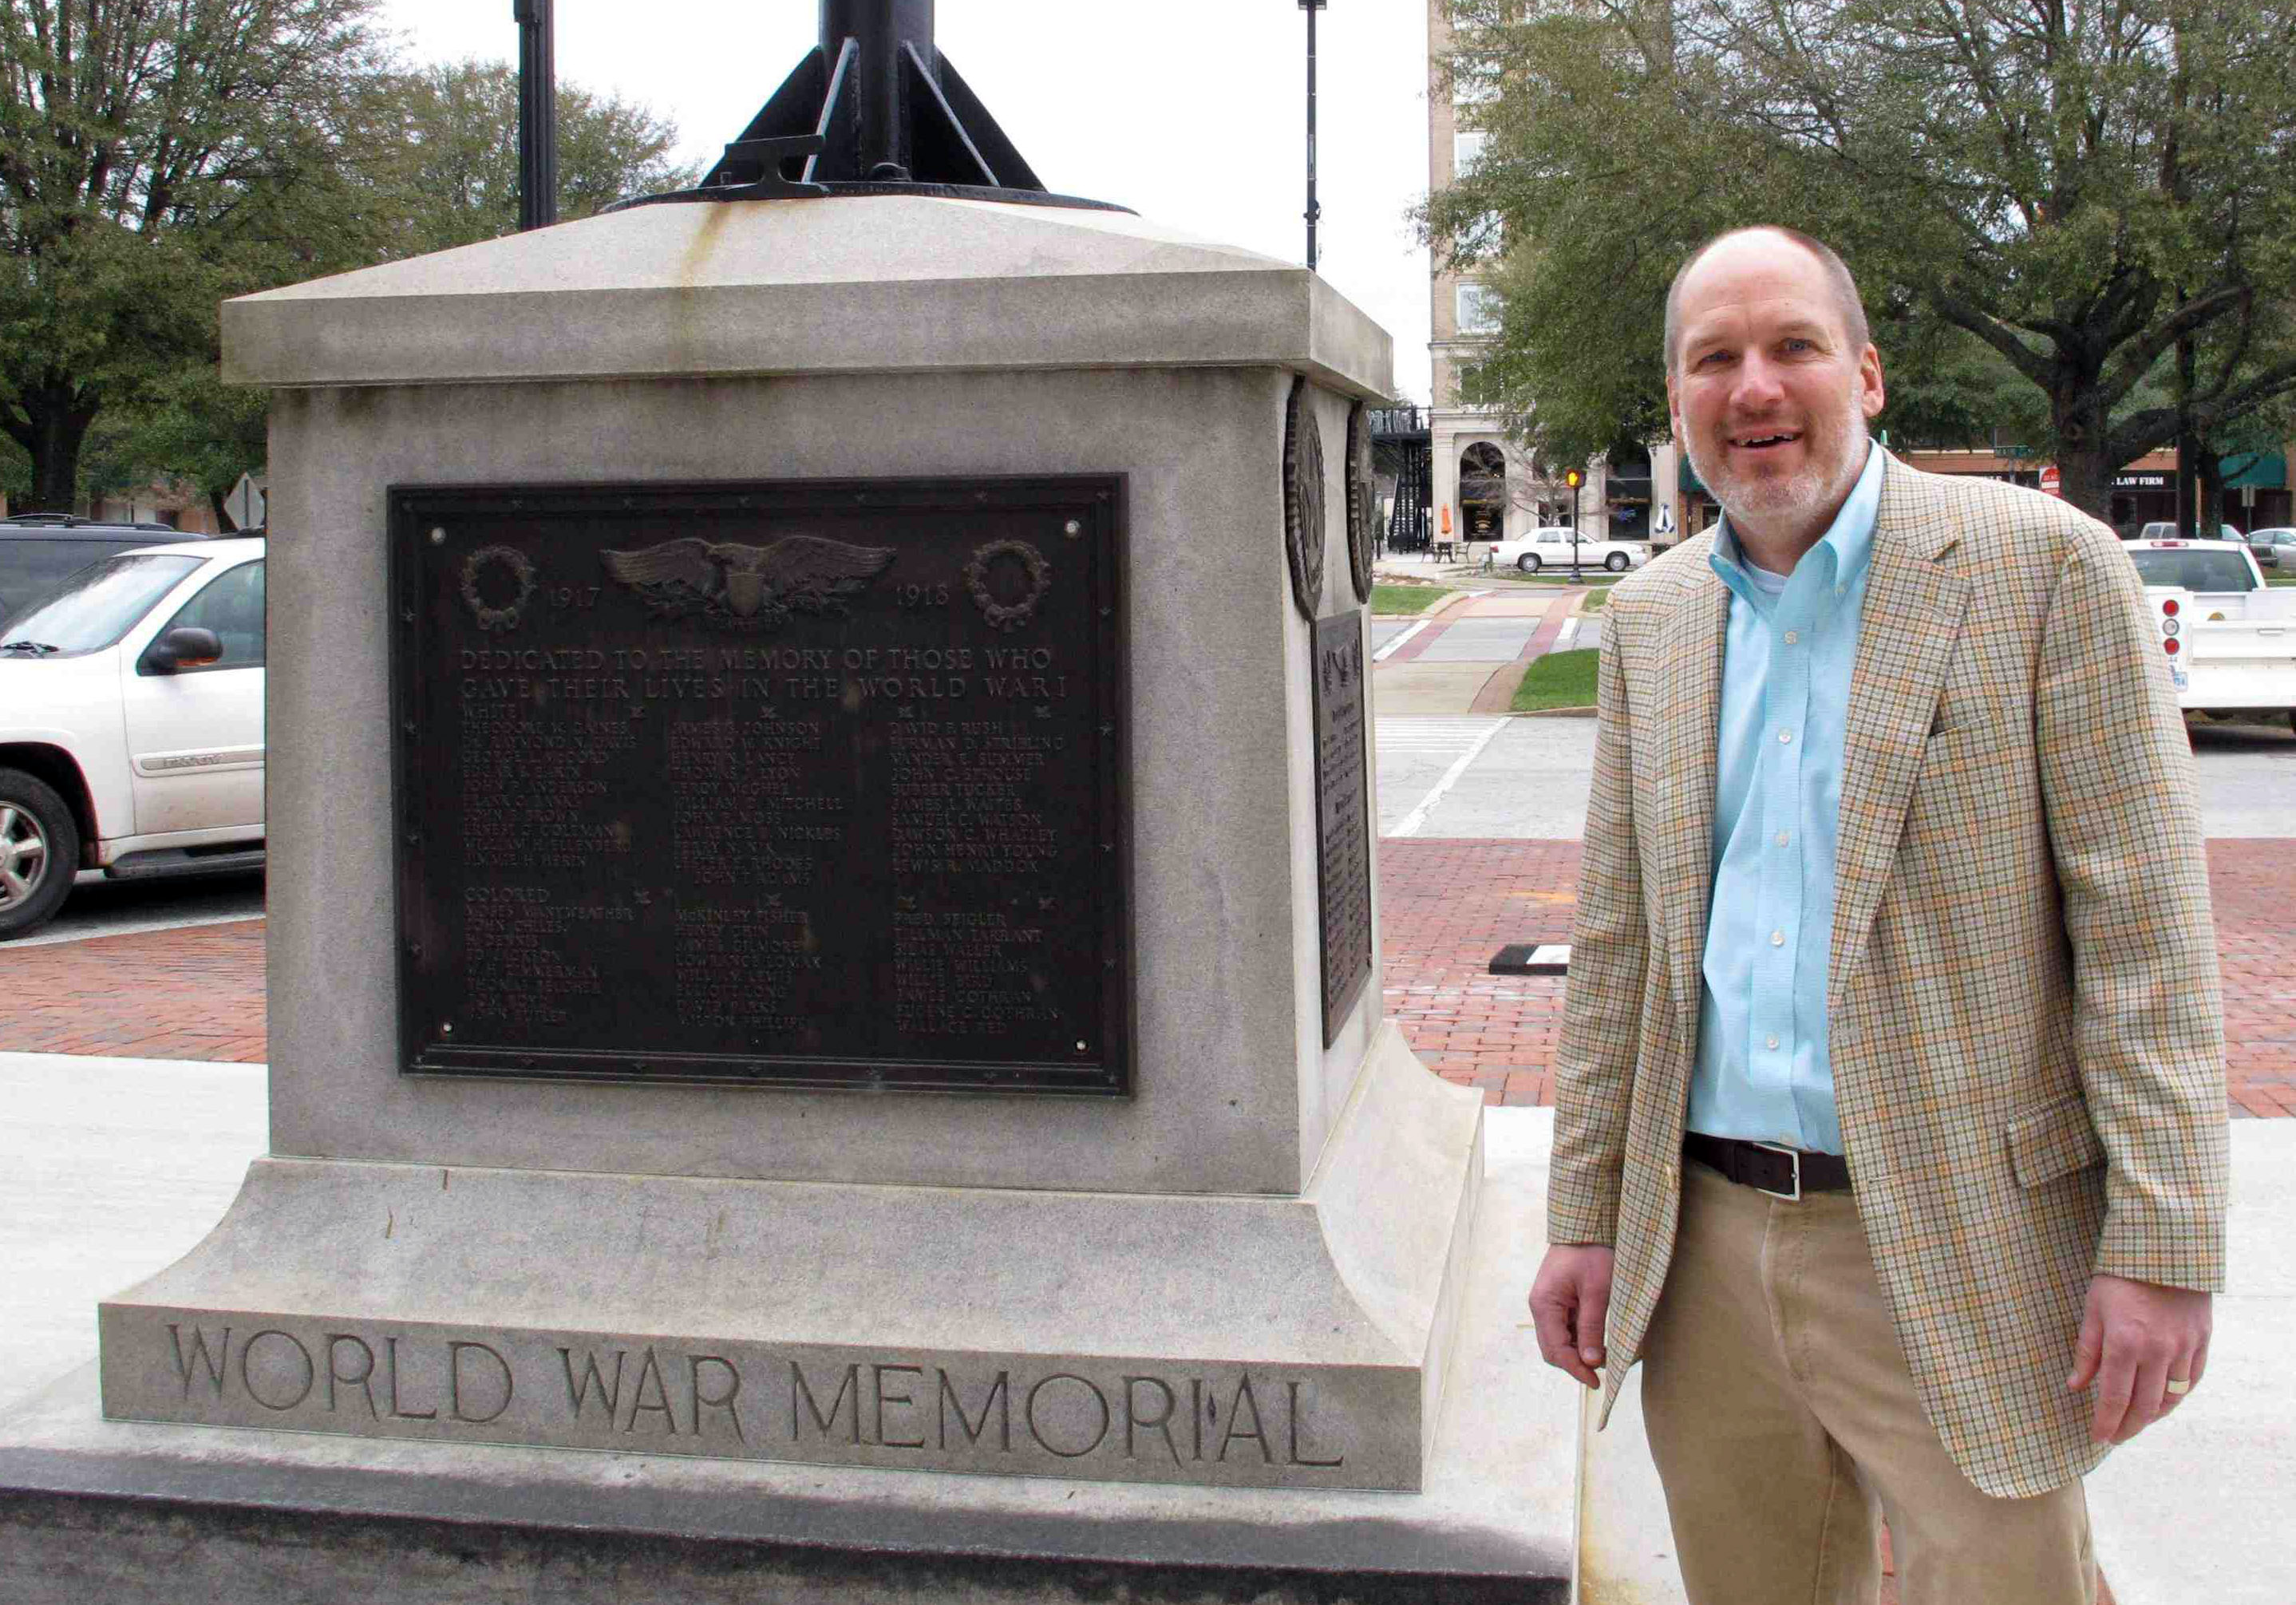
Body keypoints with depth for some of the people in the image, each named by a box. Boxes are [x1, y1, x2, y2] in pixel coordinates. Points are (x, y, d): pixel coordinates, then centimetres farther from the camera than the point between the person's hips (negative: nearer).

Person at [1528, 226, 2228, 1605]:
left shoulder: (2048, 566, -7)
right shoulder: (1651, 618, 9)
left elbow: (2146, 938, -9)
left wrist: (2165, 1250, -14)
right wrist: (1584, 1220, 9)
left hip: (1956, 1255, -4)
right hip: (1706, 1245, 5)